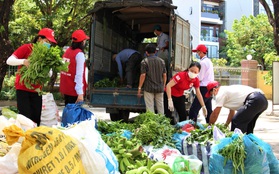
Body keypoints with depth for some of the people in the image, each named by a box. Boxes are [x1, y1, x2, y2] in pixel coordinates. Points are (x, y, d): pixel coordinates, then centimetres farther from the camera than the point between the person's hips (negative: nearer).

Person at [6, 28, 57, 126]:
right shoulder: (26, 48, -8)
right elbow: (9, 61, -13)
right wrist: (23, 61, -30)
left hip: (36, 90, 5)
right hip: (23, 88, -4)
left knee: (36, 118, 3)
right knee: (25, 117, -8)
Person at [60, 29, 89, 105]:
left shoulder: (67, 51, 6)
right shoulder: (79, 54, -15)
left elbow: (63, 70, 8)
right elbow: (79, 75, -20)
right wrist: (80, 93, -22)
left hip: (65, 88, 7)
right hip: (74, 90, -7)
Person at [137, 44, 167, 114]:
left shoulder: (144, 61, -6)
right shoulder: (161, 61, 7)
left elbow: (143, 75, -11)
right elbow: (164, 75, 7)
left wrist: (139, 88, -6)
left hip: (149, 88, -4)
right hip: (160, 88, 4)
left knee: (150, 107, 0)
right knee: (160, 107, 11)